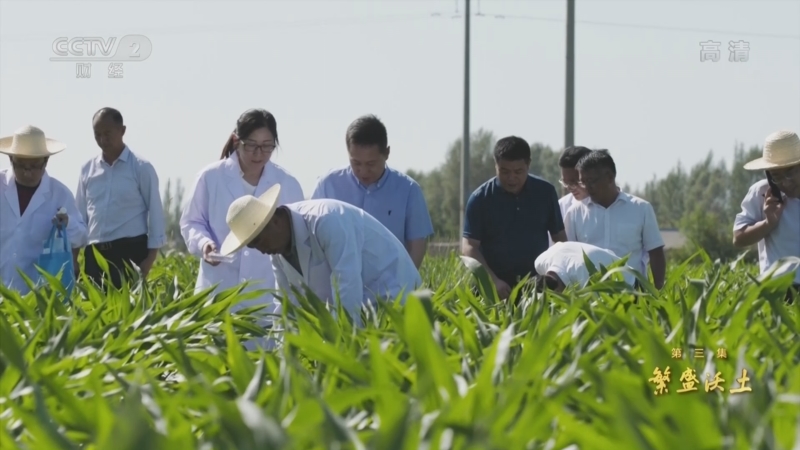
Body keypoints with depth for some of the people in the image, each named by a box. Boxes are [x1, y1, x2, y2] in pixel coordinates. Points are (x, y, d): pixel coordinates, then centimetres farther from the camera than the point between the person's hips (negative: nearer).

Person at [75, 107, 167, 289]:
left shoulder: (141, 168, -1)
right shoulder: (87, 169, 10)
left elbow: (155, 213, -1)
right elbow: (80, 214, 14)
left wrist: (150, 258, -7)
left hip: (130, 251, -4)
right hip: (95, 253, 4)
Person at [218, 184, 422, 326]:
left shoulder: (326, 222, -28)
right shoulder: (278, 248, -1)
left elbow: (348, 290, -31)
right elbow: (290, 302, 8)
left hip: (388, 293, -9)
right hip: (354, 306, 9)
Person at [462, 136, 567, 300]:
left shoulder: (545, 192, 5)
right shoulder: (481, 198, -2)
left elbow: (559, 237, 12)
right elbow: (469, 246, -5)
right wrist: (492, 281, -18)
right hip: (496, 288, -2)